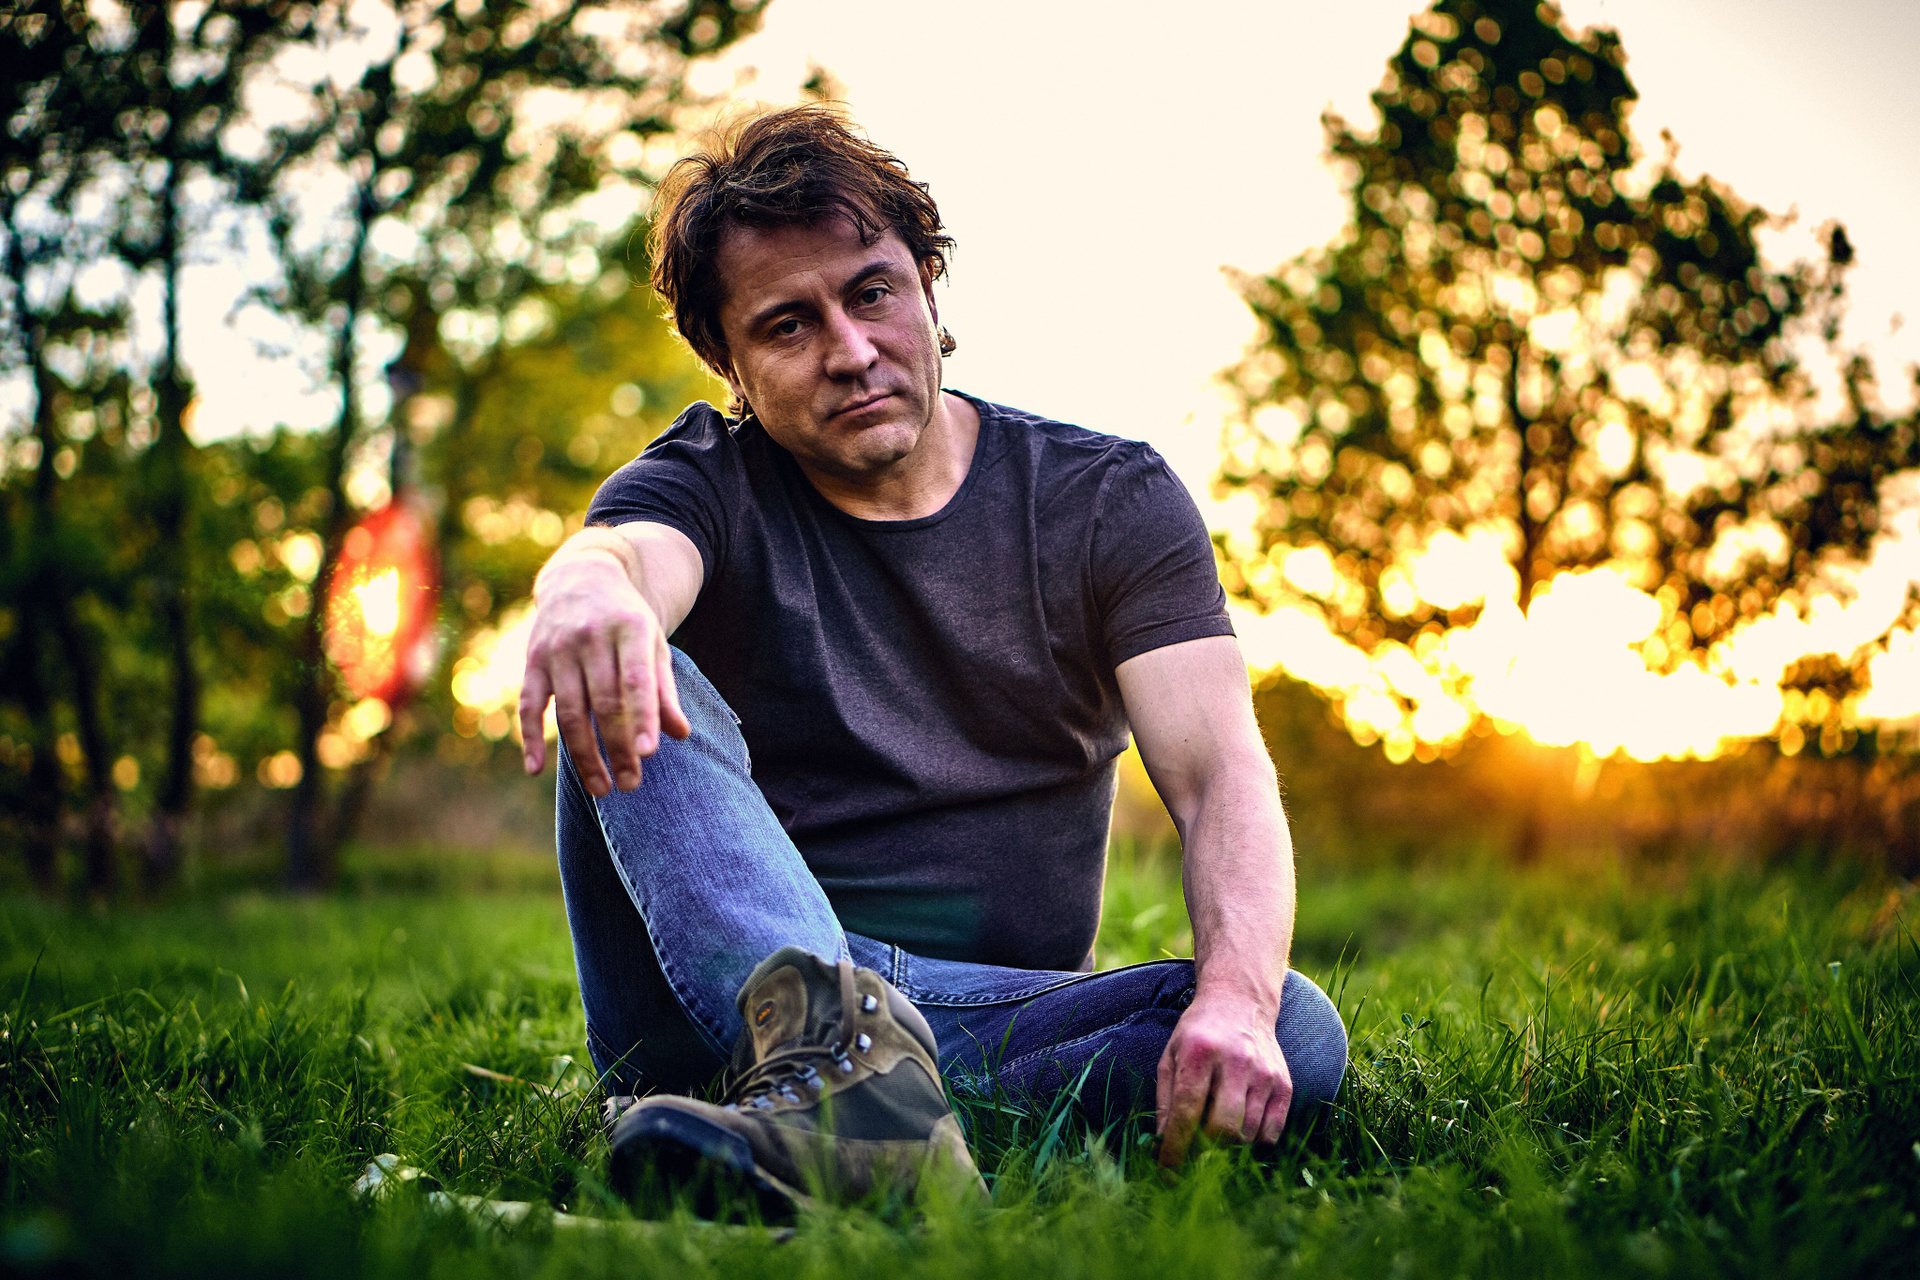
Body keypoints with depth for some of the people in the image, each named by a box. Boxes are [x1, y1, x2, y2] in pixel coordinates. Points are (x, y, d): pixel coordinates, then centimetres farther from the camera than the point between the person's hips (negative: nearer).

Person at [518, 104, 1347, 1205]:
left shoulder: (1111, 501, 4)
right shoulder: (707, 486, 3)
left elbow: (1223, 776, -9)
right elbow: (627, 548, -24)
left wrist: (1236, 998, -30)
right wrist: (592, 589, -51)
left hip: (1003, 1019, 1)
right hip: (725, 991, 0)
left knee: (1298, 1032, -27)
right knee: (630, 690, -24)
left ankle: (804, 1112, -39)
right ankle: (838, 1048, -50)